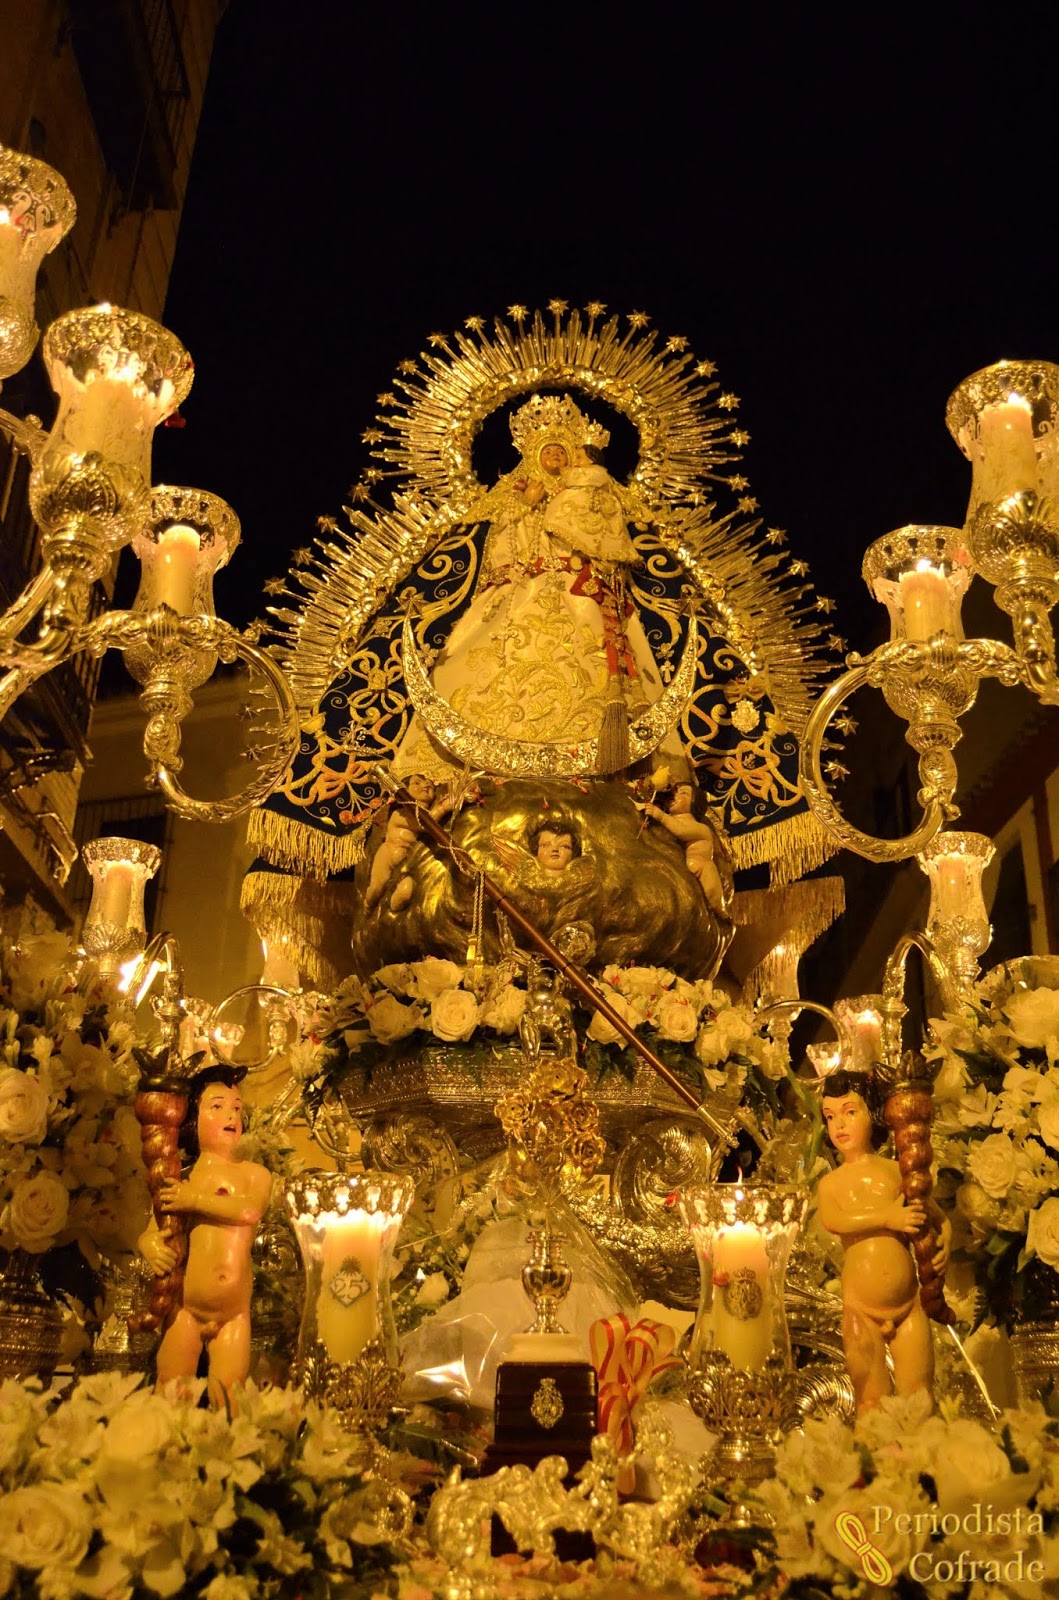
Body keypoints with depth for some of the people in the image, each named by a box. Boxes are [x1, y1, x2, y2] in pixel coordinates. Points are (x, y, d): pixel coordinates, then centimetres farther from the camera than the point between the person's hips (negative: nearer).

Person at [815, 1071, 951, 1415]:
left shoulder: (897, 1171, 6)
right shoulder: (831, 1182, 5)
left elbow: (939, 1218, 14)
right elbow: (832, 1221, -17)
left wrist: (944, 1245, -7)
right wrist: (886, 1217, -22)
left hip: (909, 1303, 1)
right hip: (862, 1309, 0)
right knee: (872, 1404, 4)